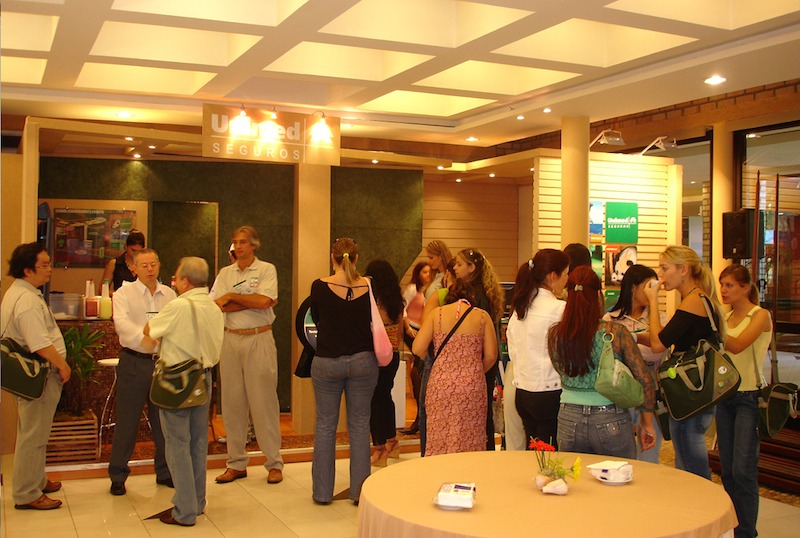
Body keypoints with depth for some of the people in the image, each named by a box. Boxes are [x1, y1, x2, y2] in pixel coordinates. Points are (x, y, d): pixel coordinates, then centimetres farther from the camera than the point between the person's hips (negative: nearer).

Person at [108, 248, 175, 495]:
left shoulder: (169, 294, 9)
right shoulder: (124, 294, -3)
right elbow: (122, 323, -20)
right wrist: (143, 337, -38)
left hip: (164, 362, 4)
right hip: (134, 362, -3)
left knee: (164, 420, 11)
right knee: (127, 421, 2)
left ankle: (164, 472, 25)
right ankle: (117, 476, 15)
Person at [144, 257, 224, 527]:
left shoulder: (178, 307, -18)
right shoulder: (215, 309, 4)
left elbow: (148, 331, -4)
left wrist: (160, 325, 15)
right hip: (204, 378, 7)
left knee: (178, 444, 1)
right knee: (198, 442, 15)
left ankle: (184, 512, 6)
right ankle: (197, 502, 26)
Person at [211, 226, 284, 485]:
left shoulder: (266, 269, 1)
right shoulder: (225, 273, 11)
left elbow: (265, 301, -16)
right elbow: (216, 305, -4)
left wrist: (232, 296, -8)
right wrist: (252, 301, -11)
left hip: (259, 339, -4)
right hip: (230, 339, 4)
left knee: (264, 402, -2)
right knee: (232, 402, 6)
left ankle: (274, 463, 6)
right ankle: (236, 463, 17)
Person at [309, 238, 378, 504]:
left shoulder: (320, 287, -8)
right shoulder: (369, 287, -6)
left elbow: (317, 321, 7)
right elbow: (374, 324, 4)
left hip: (327, 362, -1)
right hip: (363, 361, 1)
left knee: (325, 425, 10)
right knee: (359, 425, 10)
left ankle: (322, 491, 16)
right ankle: (360, 490, 15)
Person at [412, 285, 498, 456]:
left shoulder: (437, 313, 4)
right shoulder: (482, 316, 4)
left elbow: (418, 348, -2)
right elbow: (491, 355, 0)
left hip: (440, 383, 0)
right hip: (473, 386, 0)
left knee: (439, 439, 6)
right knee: (471, 441, 6)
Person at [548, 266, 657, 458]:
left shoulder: (555, 334, -4)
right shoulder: (616, 332, -12)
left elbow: (564, 378, 7)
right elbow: (646, 381, -9)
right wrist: (647, 423, 3)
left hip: (569, 421, 3)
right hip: (611, 421, -2)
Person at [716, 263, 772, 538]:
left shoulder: (760, 315, -7)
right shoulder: (725, 318, 12)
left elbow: (737, 346, -23)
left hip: (750, 397, -6)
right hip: (726, 395, 6)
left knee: (743, 469, -8)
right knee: (727, 469, 9)